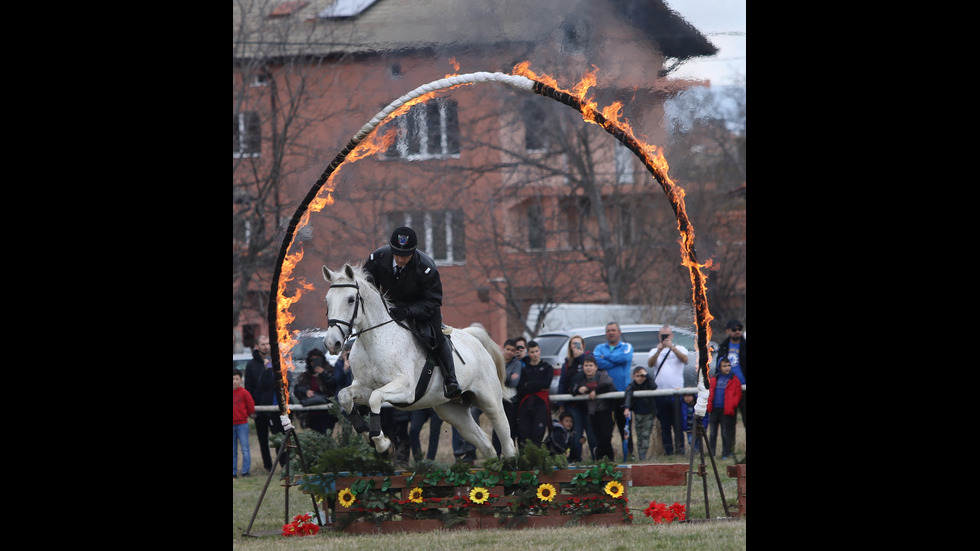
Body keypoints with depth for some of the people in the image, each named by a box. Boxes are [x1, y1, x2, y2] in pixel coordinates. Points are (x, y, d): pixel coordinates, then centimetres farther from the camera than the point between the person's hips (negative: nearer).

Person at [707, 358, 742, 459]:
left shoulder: (734, 380, 0)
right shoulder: (714, 379, 11)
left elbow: (738, 394, -2)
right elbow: (710, 393, 16)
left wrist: (733, 405, -15)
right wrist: (709, 405, 5)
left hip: (726, 411, -4)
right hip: (714, 410, 4)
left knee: (726, 434, 2)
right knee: (712, 433, 7)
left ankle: (726, 454, 8)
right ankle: (711, 453, 12)